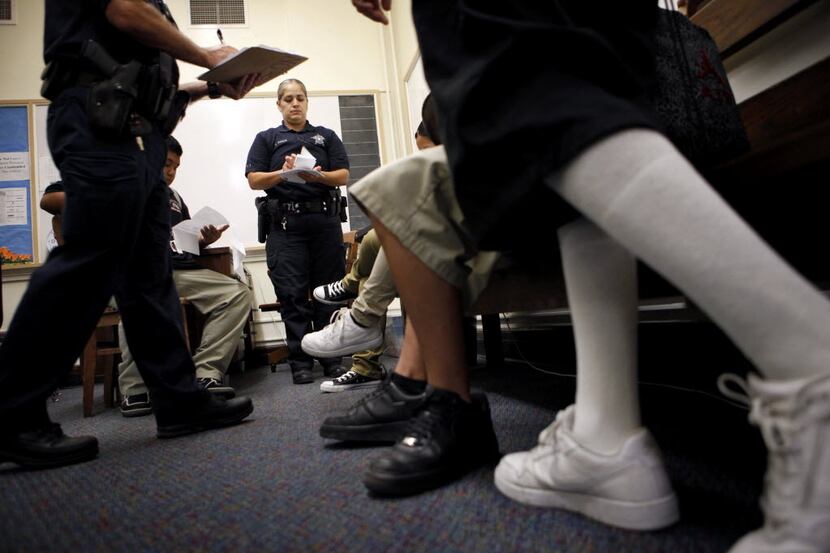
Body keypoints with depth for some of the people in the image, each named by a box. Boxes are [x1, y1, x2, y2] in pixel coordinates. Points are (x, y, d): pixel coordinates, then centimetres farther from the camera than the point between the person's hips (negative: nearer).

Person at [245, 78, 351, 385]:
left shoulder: (326, 136, 18)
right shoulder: (267, 139, 15)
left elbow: (343, 176, 7)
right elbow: (254, 179, 4)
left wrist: (319, 175, -14)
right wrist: (283, 173, -14)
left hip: (325, 220, 1)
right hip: (286, 224, -1)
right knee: (293, 294, -4)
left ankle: (332, 357, 9)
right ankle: (300, 362, 2)